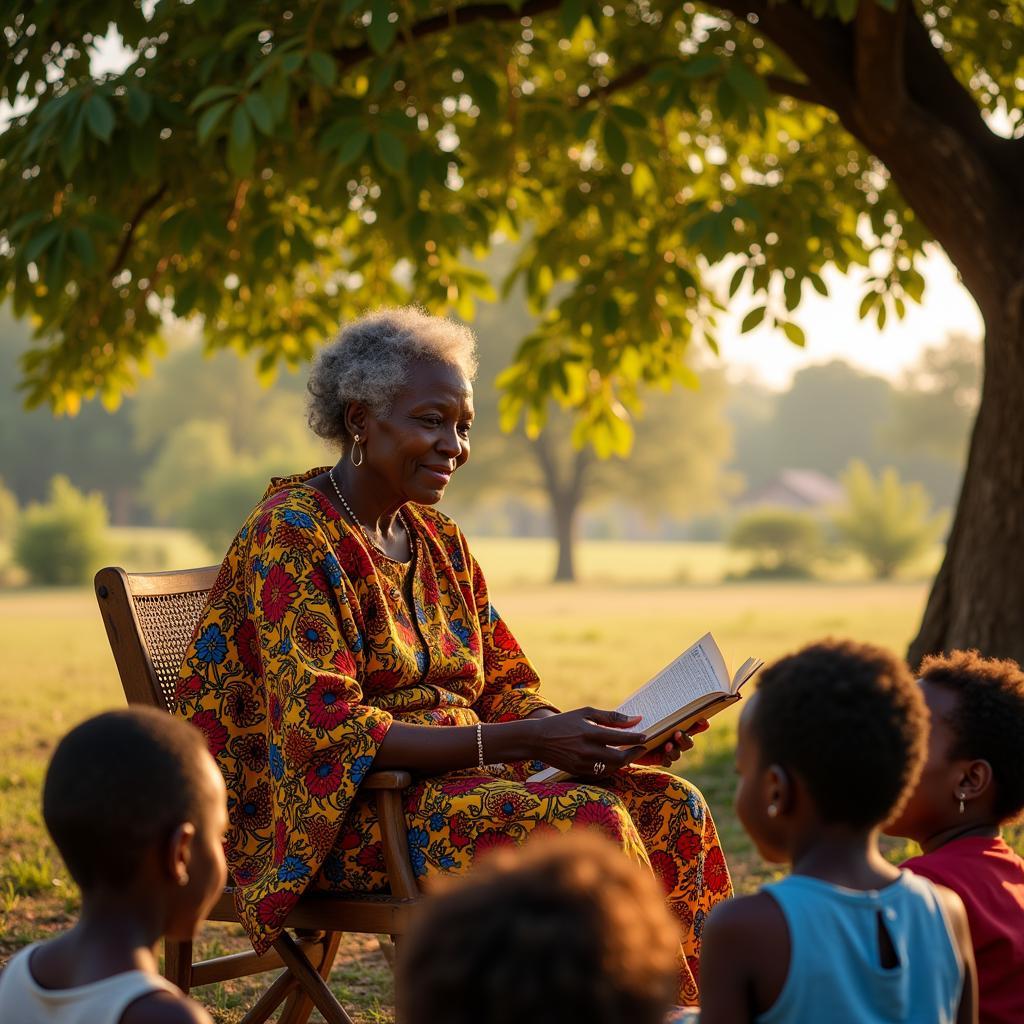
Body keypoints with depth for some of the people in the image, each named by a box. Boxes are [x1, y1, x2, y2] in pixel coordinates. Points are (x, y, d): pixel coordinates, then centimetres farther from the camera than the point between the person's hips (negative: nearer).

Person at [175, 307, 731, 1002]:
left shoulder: (440, 540, 14)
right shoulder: (292, 535, -11)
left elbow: (503, 688, 14)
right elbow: (328, 733, -20)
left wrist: (598, 731, -8)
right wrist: (525, 741, -25)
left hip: (457, 775, 8)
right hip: (343, 812, -8)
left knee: (669, 805, -13)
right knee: (589, 822, -28)